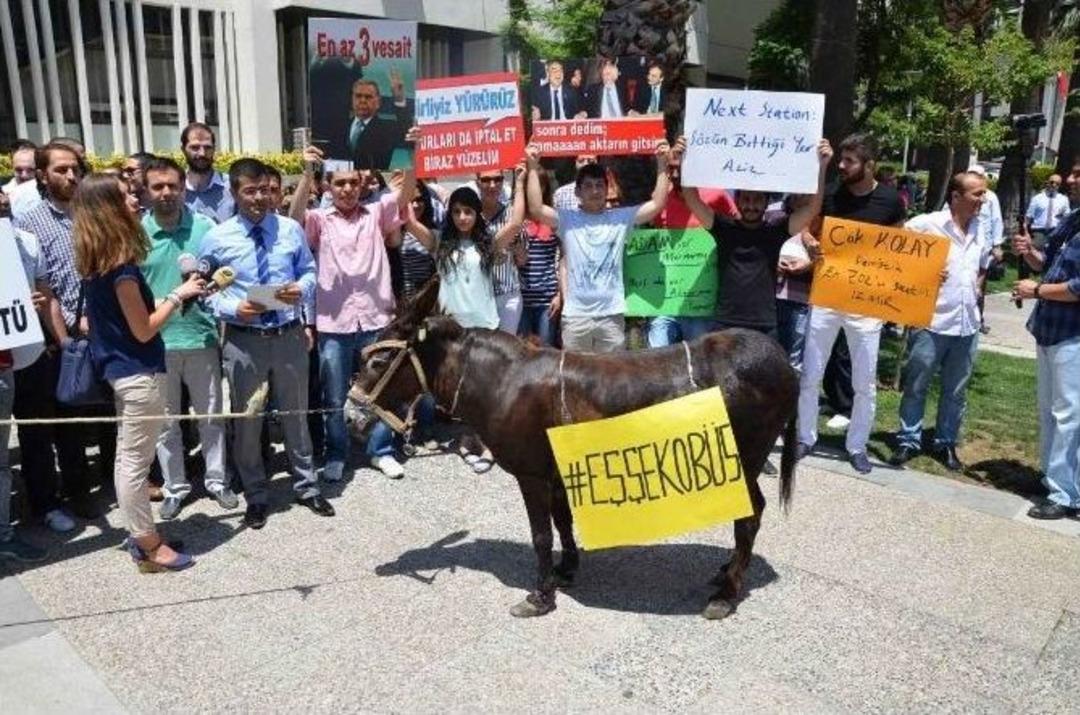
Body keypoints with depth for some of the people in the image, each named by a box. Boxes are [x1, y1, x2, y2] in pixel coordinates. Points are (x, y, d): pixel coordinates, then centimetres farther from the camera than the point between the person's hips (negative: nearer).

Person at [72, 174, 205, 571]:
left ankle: (141, 533, 30)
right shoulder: (120, 265, -21)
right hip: (139, 372, -10)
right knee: (135, 460, 1)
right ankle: (149, 546, 13)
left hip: (122, 368, 10)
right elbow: (143, 330, -19)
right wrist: (179, 294, -9)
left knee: (128, 457, 17)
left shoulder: (100, 260, 7)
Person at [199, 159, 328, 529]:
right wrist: (233, 308, -17)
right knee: (247, 421, 10)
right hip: (243, 339, -1)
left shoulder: (292, 229, 1)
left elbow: (310, 271, 10)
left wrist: (301, 288, -13)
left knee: (296, 414, 14)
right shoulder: (216, 239, -4)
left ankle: (306, 487, 31)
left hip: (290, 335, 1)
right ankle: (256, 496, 28)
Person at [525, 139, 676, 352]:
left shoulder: (621, 218, 6)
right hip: (575, 315, -1)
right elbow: (536, 209, -11)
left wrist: (662, 164, -4)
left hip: (611, 315, 1)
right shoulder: (567, 219, 2)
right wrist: (533, 167, -12)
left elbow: (657, 204, 0)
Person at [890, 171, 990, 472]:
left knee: (956, 391, 12)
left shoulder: (981, 230, 10)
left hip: (967, 324, 5)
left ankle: (946, 444, 25)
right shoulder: (926, 224, -9)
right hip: (931, 322, -5)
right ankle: (909, 441, 18)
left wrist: (975, 289, 10)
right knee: (916, 386, 6)